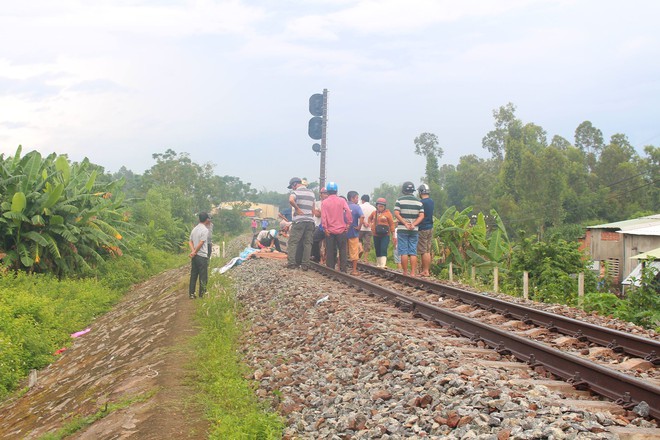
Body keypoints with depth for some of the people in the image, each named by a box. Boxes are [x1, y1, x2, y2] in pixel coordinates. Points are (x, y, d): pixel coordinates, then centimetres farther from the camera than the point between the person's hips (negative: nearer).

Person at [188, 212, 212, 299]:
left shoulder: (194, 229, 12)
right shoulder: (205, 230, -13)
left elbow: (190, 242, 7)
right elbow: (201, 243, -18)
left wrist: (193, 251, -5)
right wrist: (194, 252, -9)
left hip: (194, 256, 7)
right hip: (202, 256, -7)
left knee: (193, 275, 11)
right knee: (203, 276, 1)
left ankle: (191, 294, 12)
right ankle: (202, 294, 4)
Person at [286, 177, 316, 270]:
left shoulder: (296, 191, -2)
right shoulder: (311, 192, 17)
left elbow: (291, 200, -25)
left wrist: (297, 208, -12)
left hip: (299, 221, -5)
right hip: (310, 221, 5)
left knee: (293, 242, 0)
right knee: (307, 243, 5)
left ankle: (291, 263, -4)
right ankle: (305, 264, 3)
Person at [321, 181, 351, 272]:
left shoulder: (325, 202, -2)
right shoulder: (342, 200, -2)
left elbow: (323, 216, -7)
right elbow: (348, 212, -12)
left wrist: (325, 228, -3)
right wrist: (348, 223, -3)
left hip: (329, 231, 0)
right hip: (341, 230, 0)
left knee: (330, 251, 6)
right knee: (342, 250, 6)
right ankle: (343, 269, 4)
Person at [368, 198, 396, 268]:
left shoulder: (388, 213, -4)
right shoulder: (374, 213, 8)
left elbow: (391, 224, -2)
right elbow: (370, 218, 30)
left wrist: (393, 235, -3)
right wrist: (370, 223, 11)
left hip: (385, 235, -4)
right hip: (376, 235, 4)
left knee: (383, 249, -15)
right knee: (377, 250, 12)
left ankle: (383, 264, -19)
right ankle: (378, 264, 25)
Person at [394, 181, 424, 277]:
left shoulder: (400, 200, -2)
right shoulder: (418, 202, 7)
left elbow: (396, 214, -13)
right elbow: (421, 216, 0)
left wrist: (405, 223, -13)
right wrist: (413, 224, -8)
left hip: (402, 229, -3)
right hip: (414, 230, 3)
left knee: (403, 252, 1)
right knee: (413, 252, 5)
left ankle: (405, 273, 2)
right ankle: (413, 273, 1)